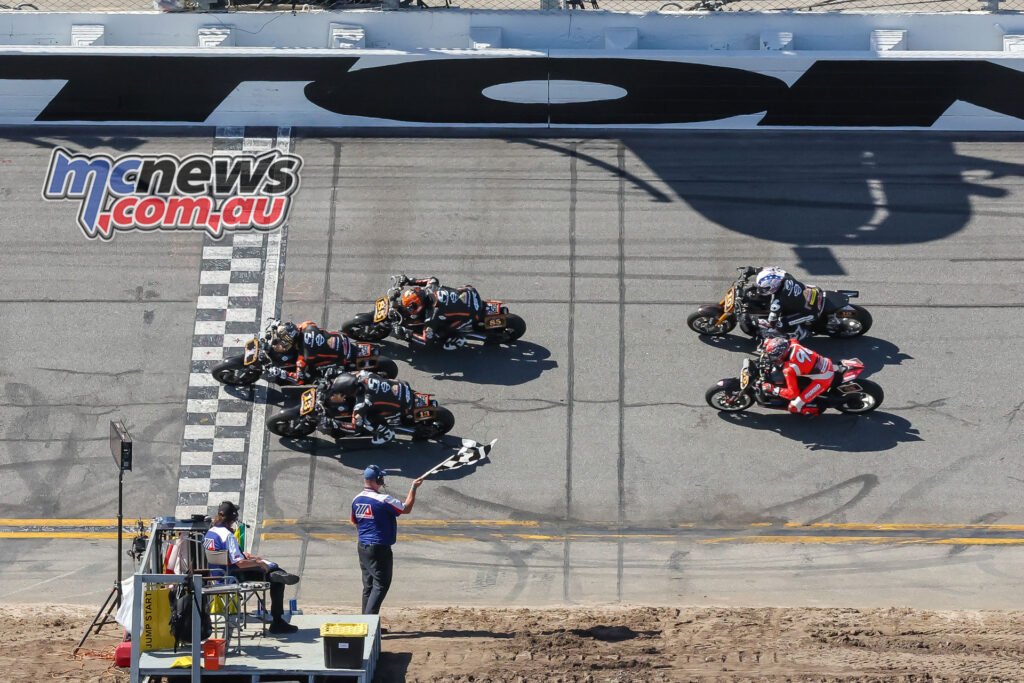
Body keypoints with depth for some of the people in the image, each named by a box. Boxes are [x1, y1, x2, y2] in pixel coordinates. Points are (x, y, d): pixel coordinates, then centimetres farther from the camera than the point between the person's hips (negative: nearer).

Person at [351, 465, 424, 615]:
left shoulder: (356, 500, 4)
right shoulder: (383, 500, -19)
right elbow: (406, 509, -10)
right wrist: (413, 488, -1)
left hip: (363, 547, 8)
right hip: (379, 549, -8)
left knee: (368, 585, 14)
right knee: (381, 584, -3)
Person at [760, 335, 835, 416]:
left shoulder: (789, 369, -26)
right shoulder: (793, 344, -8)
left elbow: (793, 393, -23)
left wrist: (773, 390, -15)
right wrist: (770, 342, 21)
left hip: (822, 379, -8)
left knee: (794, 407, -6)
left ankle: (817, 410, 16)